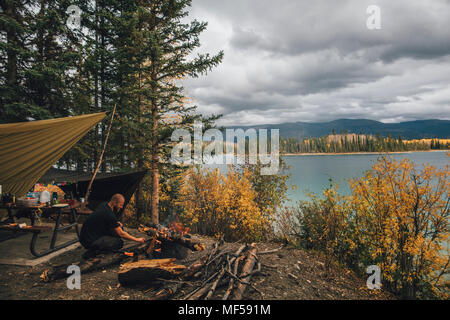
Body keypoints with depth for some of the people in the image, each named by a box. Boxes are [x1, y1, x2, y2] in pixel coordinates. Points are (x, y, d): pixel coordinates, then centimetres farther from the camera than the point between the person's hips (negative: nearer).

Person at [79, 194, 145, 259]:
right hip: (89, 241, -10)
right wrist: (137, 239, -9)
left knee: (120, 227, 7)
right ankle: (92, 251, -10)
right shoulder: (109, 214, -25)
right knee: (119, 243, -16)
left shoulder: (104, 205, 1)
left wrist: (117, 223, 5)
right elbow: (121, 234, -18)